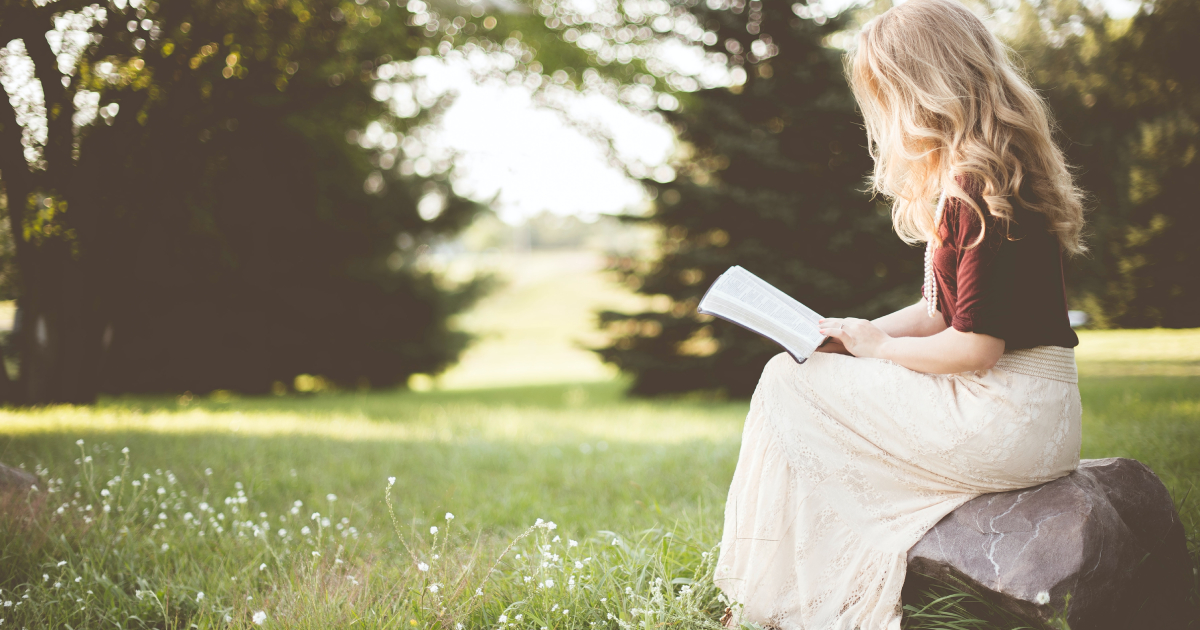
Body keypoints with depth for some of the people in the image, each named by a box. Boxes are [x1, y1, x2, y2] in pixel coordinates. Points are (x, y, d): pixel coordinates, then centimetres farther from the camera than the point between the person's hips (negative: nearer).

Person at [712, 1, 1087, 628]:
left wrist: (876, 345, -7)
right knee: (806, 374, 12)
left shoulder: (979, 192, -20)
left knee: (787, 385, -4)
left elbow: (977, 346, -22)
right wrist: (856, 336, 6)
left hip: (1009, 421, -10)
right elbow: (943, 312, 18)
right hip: (1021, 413, 10)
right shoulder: (963, 182, 13)